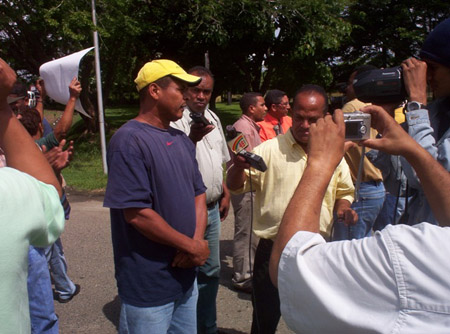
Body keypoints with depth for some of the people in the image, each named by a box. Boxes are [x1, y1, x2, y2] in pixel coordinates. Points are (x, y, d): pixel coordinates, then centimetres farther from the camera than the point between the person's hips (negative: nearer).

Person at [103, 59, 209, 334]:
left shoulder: (183, 141, 8)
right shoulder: (129, 141, -16)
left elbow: (198, 193, 9)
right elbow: (137, 214, -22)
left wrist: (198, 241, -9)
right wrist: (192, 246, -13)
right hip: (148, 287, -7)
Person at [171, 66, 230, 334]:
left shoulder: (212, 117, 11)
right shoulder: (175, 119, -14)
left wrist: (225, 193, 16)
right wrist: (192, 138, -36)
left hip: (212, 209, 8)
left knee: (210, 272, 19)